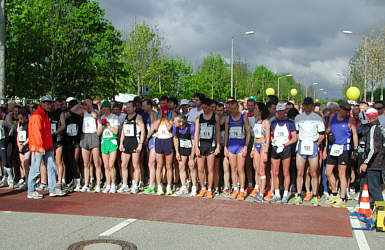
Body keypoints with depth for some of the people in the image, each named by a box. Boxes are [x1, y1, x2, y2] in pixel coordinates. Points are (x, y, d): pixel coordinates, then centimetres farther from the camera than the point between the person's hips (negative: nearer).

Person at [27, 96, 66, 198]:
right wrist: (40, 146, -25)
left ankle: (53, 189, 11)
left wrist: (50, 146, 20)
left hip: (46, 147, 9)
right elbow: (36, 132, -20)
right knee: (35, 169, -1)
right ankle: (31, 192, 7)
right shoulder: (36, 115, -12)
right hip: (38, 147, -9)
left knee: (51, 167, 6)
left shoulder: (45, 115, 18)